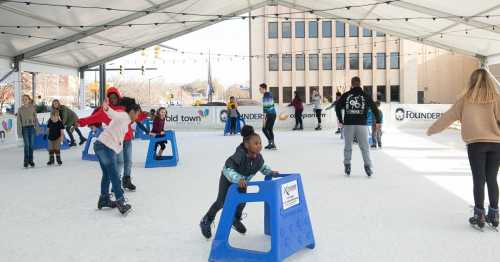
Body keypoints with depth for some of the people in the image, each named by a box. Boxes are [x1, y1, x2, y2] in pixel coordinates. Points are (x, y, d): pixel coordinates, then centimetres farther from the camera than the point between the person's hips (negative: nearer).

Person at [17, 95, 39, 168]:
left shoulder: (32, 108, 4)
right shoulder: (20, 109, 2)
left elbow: (35, 118, 7)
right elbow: (19, 121, 2)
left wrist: (37, 128, 6)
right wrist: (19, 131, -1)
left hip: (32, 127, 1)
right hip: (24, 128, -1)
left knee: (31, 145, 3)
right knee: (26, 144, -9)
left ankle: (31, 160, 14)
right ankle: (26, 161, 0)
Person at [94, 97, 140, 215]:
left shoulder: (125, 120, 22)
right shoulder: (124, 116, -9)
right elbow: (113, 114, -30)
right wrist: (107, 109, -49)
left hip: (100, 145, 10)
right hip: (106, 147, -10)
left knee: (107, 174, 21)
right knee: (114, 176, -6)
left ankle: (104, 200, 30)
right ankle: (121, 203, -3)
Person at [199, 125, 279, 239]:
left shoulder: (258, 157, -23)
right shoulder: (240, 156, -44)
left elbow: (262, 167, -1)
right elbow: (228, 169, -48)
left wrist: (270, 172, -16)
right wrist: (238, 179, -61)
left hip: (243, 181, 5)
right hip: (228, 179, -5)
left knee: (242, 201, 10)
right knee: (221, 202, 3)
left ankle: (236, 220, 43)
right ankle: (206, 222, 27)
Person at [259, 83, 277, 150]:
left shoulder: (265, 96, -15)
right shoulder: (270, 94, 13)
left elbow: (265, 107, -20)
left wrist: (264, 118, -20)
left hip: (269, 115, -9)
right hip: (274, 114, 9)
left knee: (264, 129, -2)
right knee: (270, 129, 13)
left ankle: (271, 143, -5)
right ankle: (272, 144, 14)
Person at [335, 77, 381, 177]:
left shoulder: (345, 95, 3)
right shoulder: (366, 96, 3)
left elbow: (337, 107, 3)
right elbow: (374, 108, 3)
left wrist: (340, 121, 13)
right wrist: (378, 121, 15)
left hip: (348, 124, 1)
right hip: (361, 125, -1)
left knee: (348, 146, 11)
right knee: (365, 147, 6)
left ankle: (347, 166, 14)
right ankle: (367, 167, 1)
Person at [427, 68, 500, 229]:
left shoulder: (466, 99, 1)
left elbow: (448, 117, 7)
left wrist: (432, 130, 18)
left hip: (476, 143, -1)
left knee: (478, 179, 4)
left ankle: (479, 216, 8)